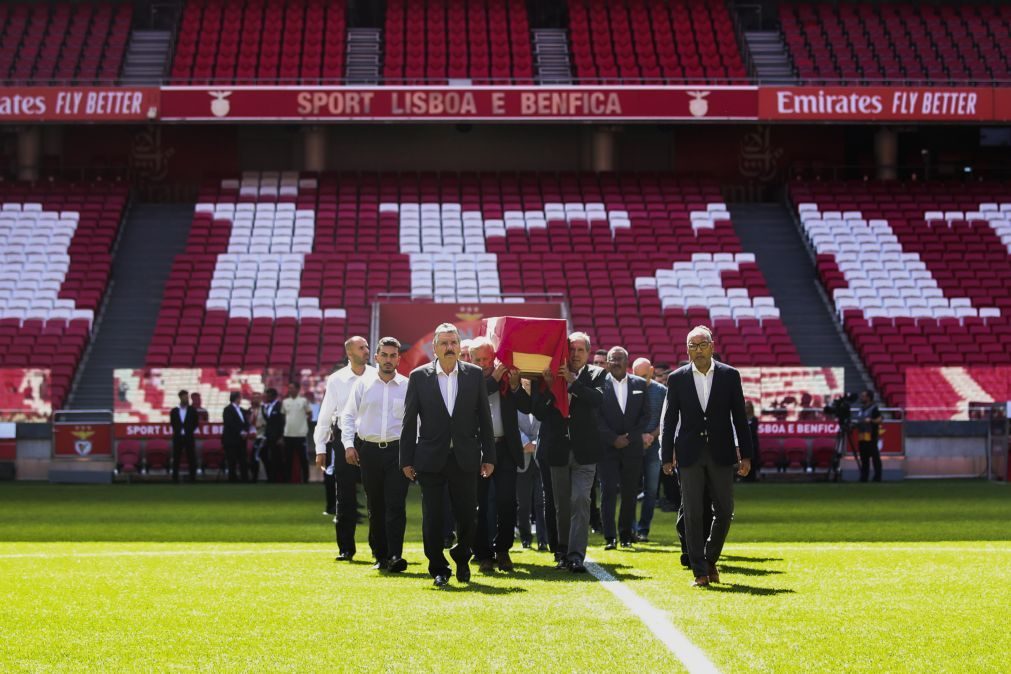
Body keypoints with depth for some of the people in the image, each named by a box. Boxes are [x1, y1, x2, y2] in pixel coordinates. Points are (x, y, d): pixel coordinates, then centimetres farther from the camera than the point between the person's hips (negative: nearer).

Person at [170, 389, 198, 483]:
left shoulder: (192, 410, 3)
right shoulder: (174, 411, 4)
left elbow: (196, 423, 6)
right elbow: (172, 423, 9)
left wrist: (189, 431, -1)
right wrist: (178, 431, 1)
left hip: (189, 437, 0)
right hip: (177, 437, 0)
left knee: (191, 459, -1)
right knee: (176, 459, 1)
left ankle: (192, 479, 4)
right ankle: (175, 479, 6)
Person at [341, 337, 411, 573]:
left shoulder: (408, 386, 5)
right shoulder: (363, 384, 8)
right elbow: (348, 415, 10)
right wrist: (348, 444, -2)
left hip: (397, 449, -2)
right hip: (368, 450, 2)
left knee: (396, 505, -11)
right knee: (375, 506, 7)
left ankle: (395, 556, -14)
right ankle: (380, 556, 16)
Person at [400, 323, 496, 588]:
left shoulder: (475, 374, 4)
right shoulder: (419, 376, 1)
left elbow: (484, 418, 6)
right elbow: (409, 421, 3)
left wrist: (489, 456, 3)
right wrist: (406, 460, 0)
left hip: (465, 458, 1)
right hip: (431, 459, -1)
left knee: (467, 516, 2)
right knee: (432, 518, 1)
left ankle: (461, 559, 28)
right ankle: (438, 569, 14)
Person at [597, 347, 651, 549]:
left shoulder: (640, 384, 8)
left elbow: (646, 415, 7)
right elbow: (596, 417, -4)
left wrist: (630, 437, -5)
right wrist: (613, 439, -11)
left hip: (632, 447, 2)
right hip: (607, 448, -2)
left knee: (630, 493, 4)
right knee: (609, 491, -9)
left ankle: (626, 535, 13)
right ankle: (610, 537, -10)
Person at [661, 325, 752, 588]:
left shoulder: (730, 376, 3)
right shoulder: (677, 379, 3)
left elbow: (739, 417, 4)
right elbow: (669, 420, 5)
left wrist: (745, 455, 1)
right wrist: (667, 456, 1)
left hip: (721, 454, 1)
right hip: (690, 455, -1)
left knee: (724, 511, 3)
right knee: (693, 514, -2)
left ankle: (710, 559, 25)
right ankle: (700, 572, 3)